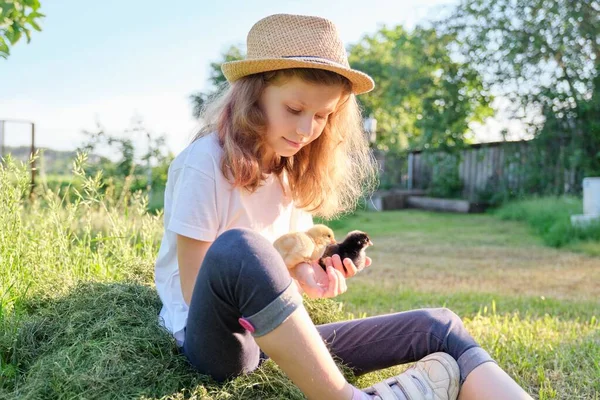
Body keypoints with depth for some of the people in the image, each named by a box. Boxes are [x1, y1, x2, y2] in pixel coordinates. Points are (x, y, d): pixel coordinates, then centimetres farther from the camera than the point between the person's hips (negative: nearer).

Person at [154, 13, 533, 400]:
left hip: (278, 337, 7)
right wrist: (279, 257, -26)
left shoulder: (291, 172, 8)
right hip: (212, 337, -6)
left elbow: (287, 265, 11)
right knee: (238, 248, -40)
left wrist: (305, 272, -12)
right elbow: (196, 291, -13)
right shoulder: (205, 163, -14)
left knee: (438, 327, -8)